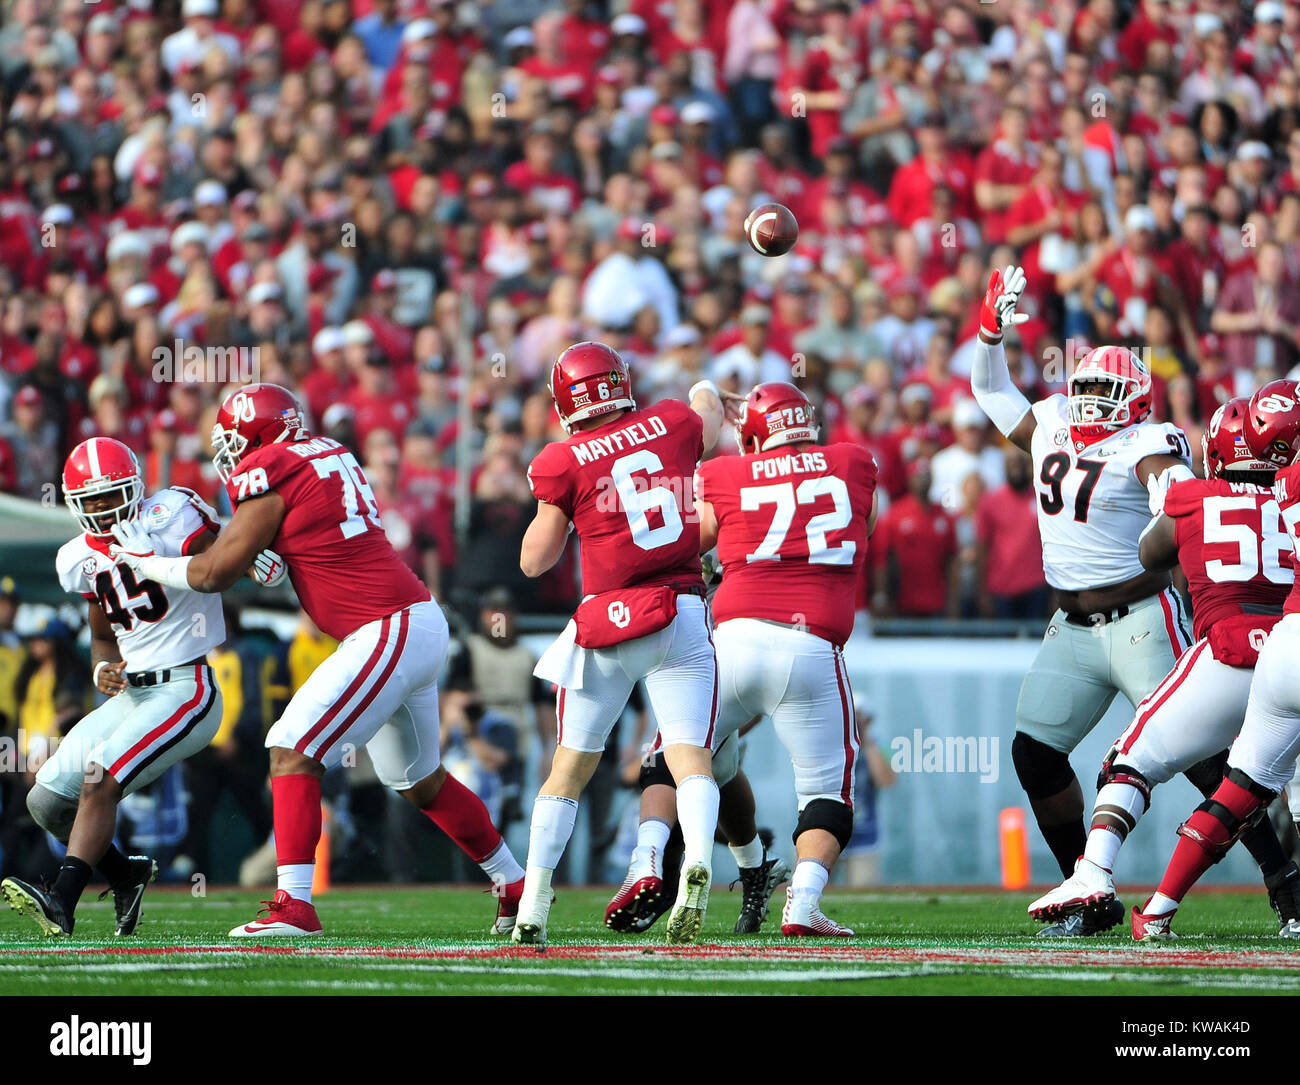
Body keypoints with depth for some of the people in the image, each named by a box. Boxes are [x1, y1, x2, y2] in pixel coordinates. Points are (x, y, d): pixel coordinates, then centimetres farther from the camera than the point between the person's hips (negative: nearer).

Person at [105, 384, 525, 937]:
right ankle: (516, 886, 33)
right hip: (422, 623, 9)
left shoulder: (271, 476, -11)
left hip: (387, 635, -9)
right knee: (419, 780, 22)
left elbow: (213, 574, -7)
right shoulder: (329, 455, 14)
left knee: (292, 751, -11)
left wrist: (147, 561, 8)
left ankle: (294, 905, -17)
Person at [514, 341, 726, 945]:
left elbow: (533, 562, 6)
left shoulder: (565, 464, -3)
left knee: (572, 761, 11)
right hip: (682, 616, 1)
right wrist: (706, 394, 53)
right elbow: (711, 419, 31)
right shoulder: (674, 423, 5)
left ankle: (533, 907, 9)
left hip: (609, 619, -1)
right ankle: (698, 858, -33)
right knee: (690, 755, -4)